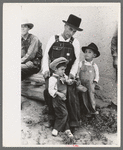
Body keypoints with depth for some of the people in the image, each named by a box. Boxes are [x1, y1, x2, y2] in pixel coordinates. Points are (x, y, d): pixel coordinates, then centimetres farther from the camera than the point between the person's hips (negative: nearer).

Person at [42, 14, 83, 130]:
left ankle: (74, 120, -3)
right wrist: (46, 70, -8)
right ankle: (52, 116, 7)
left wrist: (72, 73, -12)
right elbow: (46, 55, 5)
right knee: (48, 91, -16)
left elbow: (77, 60, 2)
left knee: (71, 92, -18)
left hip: (67, 74, -1)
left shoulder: (75, 42, 4)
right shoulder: (53, 39, 5)